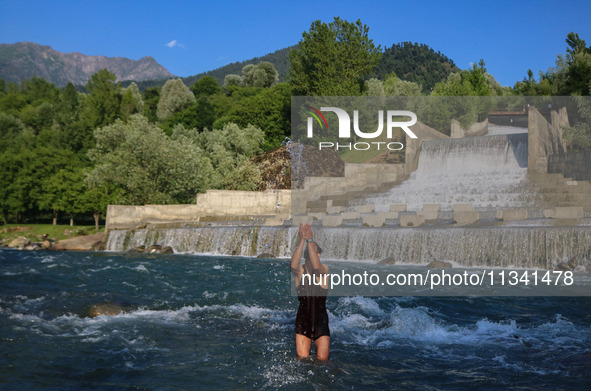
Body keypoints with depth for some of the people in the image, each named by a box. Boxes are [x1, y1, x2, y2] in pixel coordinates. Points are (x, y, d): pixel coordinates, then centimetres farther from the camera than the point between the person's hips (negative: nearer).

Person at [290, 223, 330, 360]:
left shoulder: (324, 270, -6)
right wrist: (302, 240, -36)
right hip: (302, 321, 2)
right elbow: (293, 265, -27)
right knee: (302, 360, 1)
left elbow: (316, 265, -31)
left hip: (321, 322, -1)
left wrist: (310, 240, -35)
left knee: (322, 360, 0)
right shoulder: (299, 271, -3)